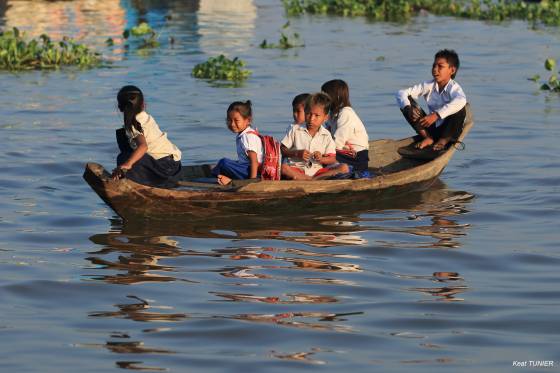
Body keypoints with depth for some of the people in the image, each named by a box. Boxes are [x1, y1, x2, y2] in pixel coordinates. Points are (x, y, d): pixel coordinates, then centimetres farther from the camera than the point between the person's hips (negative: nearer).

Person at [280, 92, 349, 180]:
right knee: (283, 168, -36)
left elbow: (332, 159, 5)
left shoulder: (326, 135, 8)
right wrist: (297, 153, -13)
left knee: (344, 168, -19)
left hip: (317, 170, 3)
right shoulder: (296, 130, 5)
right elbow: (282, 150, 3)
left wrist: (321, 159, -16)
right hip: (296, 169, -2)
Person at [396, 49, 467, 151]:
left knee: (461, 108, -33)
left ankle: (444, 140, -11)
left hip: (449, 131, -4)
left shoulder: (454, 88, -17)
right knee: (406, 101, -8)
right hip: (432, 129, 4)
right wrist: (408, 108, -30)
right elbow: (401, 93, -7)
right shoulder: (429, 86, -4)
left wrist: (436, 115, -45)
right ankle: (427, 138, -6)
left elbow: (461, 101, -43)